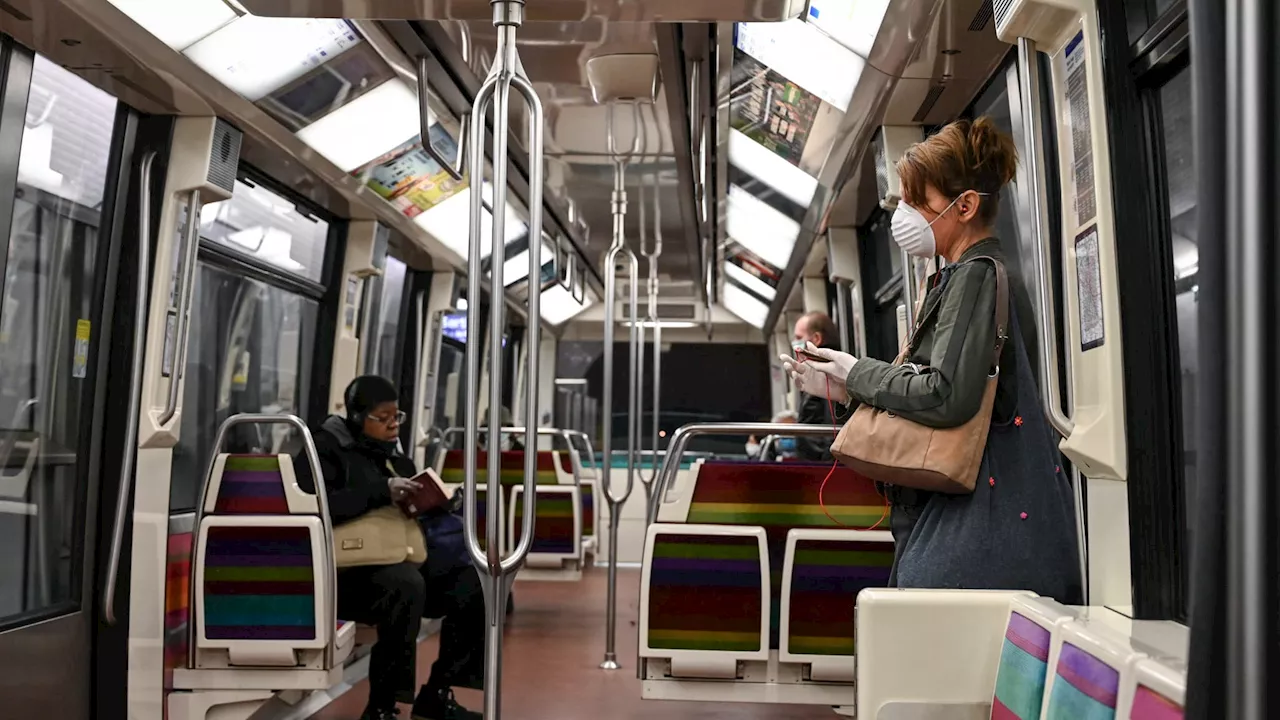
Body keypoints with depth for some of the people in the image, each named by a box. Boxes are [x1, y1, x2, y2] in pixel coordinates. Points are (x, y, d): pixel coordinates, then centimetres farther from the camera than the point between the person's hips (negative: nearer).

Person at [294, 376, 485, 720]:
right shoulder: (326, 447, -4)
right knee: (406, 584, -37)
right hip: (345, 570, -7)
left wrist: (435, 502, 1)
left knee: (472, 582, -12)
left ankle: (436, 692, 0)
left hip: (399, 558, 8)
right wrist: (382, 491, -25)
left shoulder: (393, 454, 19)